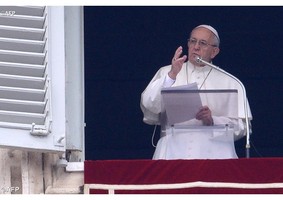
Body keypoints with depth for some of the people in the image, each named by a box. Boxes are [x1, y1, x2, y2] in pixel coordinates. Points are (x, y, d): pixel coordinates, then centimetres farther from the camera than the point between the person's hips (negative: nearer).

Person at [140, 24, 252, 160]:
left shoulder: (229, 82, 16)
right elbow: (148, 106, 1)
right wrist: (171, 76, -9)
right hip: (173, 152, 0)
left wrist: (212, 120, -9)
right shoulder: (166, 73, 17)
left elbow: (241, 127, 8)